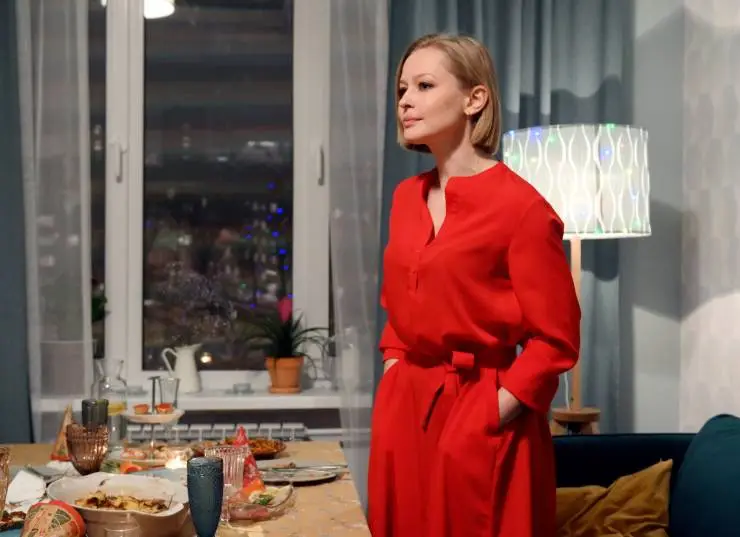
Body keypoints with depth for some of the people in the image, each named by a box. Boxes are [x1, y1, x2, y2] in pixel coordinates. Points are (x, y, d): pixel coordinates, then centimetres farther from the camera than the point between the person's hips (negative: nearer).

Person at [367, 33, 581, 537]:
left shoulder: (521, 205, -12)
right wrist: (392, 372, 7)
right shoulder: (407, 197, 9)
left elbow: (555, 339, -11)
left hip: (480, 417, -6)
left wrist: (494, 411, -14)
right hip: (403, 408, 7)